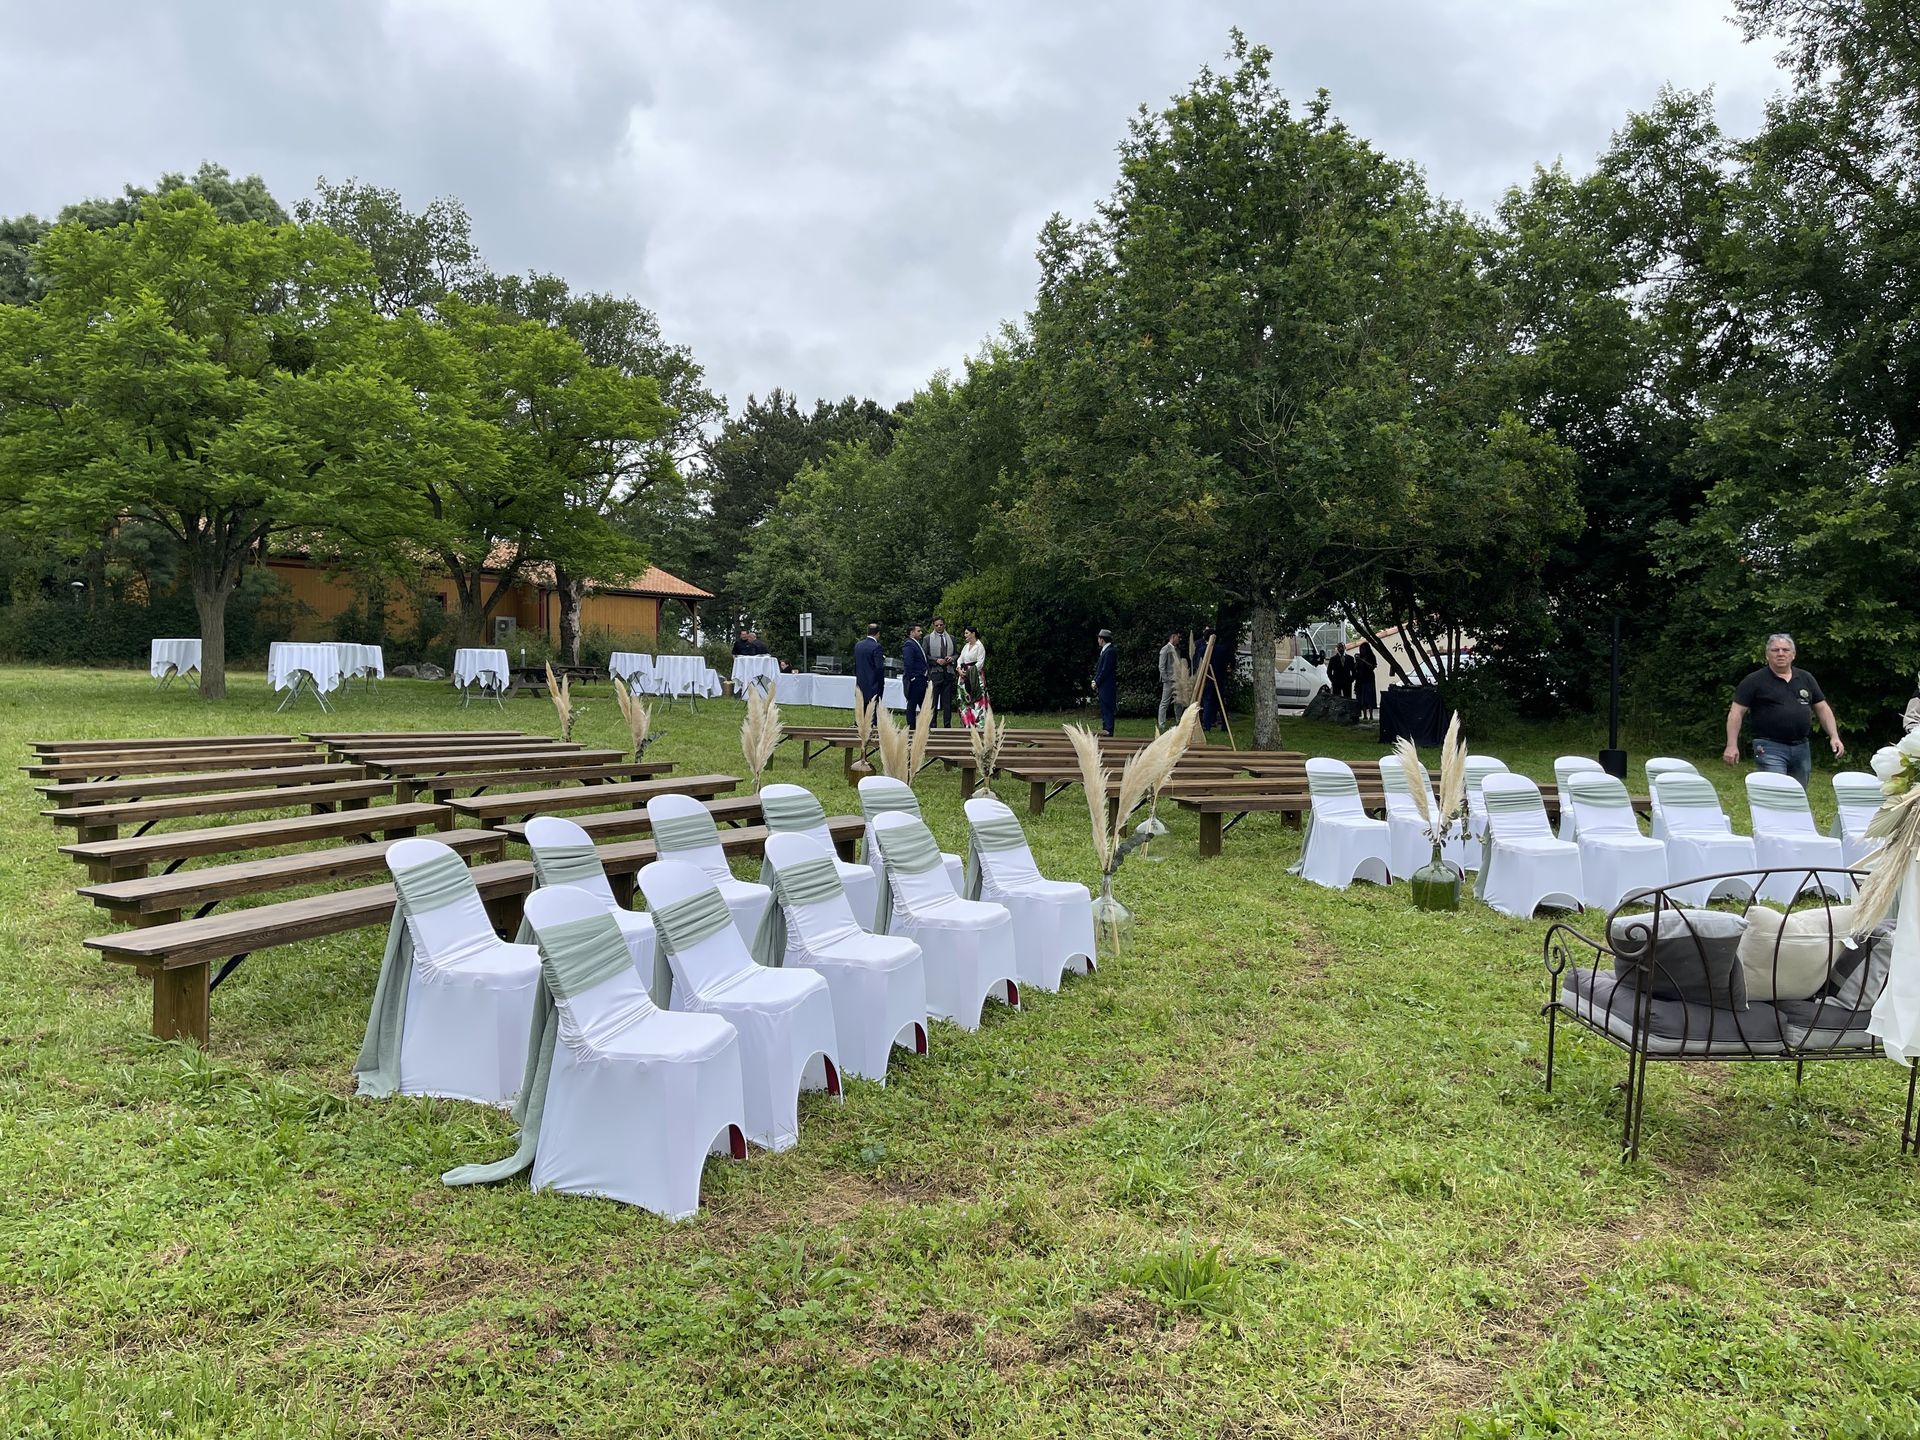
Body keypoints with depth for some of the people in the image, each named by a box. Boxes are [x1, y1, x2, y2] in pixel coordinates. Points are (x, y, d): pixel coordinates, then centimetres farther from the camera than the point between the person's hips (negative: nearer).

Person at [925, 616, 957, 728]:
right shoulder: (928, 639, 6)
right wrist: (936, 660, -13)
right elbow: (925, 656, 1)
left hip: (949, 672, 3)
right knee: (933, 701, -4)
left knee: (947, 701, 3)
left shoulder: (951, 638, 16)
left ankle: (948, 726, 6)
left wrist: (952, 658, -2)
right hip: (935, 672, -3)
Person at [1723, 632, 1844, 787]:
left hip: (1801, 748, 6)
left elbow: (1822, 708, 18)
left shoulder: (1806, 679, 13)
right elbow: (1736, 712, -6)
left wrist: (1834, 736, 7)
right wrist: (1732, 745, -13)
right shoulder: (1754, 681, -3)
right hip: (1770, 748, -6)